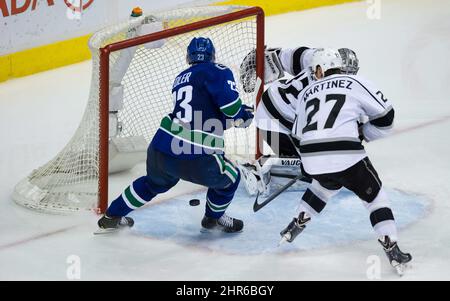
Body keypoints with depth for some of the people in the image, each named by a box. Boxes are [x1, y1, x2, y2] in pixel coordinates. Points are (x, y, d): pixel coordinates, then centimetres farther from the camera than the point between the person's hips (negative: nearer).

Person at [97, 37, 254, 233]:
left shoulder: (180, 79, 23)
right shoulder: (217, 71, 2)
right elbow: (231, 105, -12)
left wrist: (232, 118, 31)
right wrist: (242, 115, 9)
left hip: (159, 148, 7)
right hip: (194, 159, -7)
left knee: (156, 182, 37)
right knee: (229, 177, 21)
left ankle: (112, 216, 48)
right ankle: (213, 218, 41)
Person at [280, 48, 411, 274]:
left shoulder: (307, 92, 20)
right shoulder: (355, 83, 9)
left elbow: (298, 131, 27)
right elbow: (385, 115, 7)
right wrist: (362, 133, 21)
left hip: (310, 159, 4)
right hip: (345, 156, -4)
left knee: (327, 183, 36)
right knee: (374, 194, 14)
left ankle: (296, 225, 38)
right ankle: (391, 249, 6)